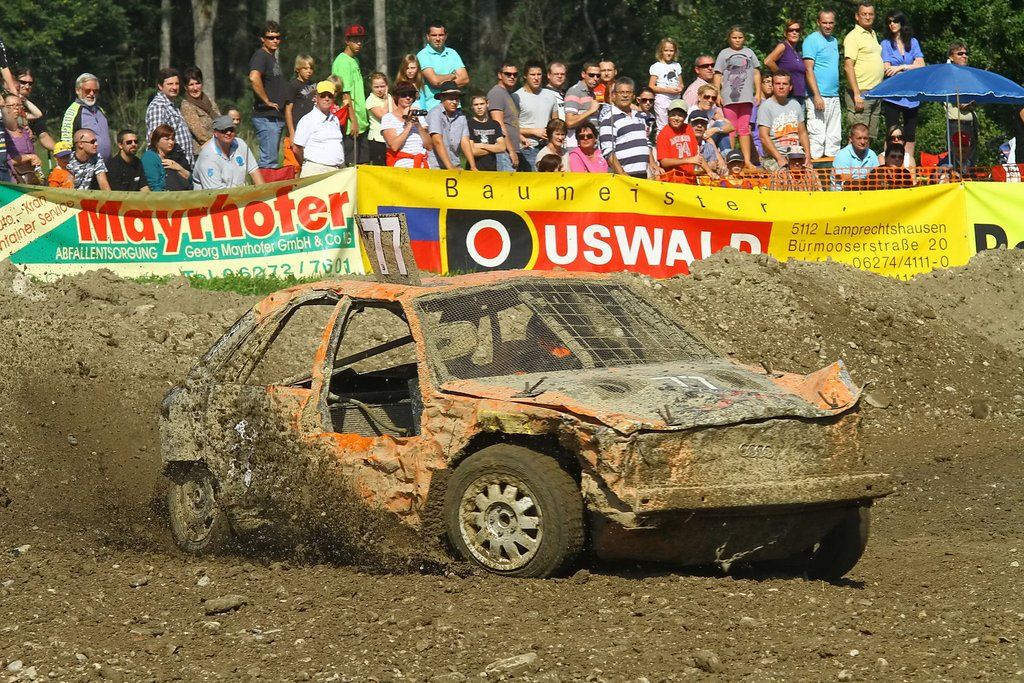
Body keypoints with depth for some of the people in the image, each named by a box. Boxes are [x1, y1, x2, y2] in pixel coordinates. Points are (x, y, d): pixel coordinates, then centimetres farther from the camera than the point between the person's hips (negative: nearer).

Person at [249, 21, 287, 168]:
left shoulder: (273, 57, 19)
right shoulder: (260, 56, -12)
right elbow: (254, 78, -32)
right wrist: (267, 101, -23)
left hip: (276, 117, 10)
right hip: (266, 117, -10)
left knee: (271, 159, 14)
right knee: (269, 161, -11)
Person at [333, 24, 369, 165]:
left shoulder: (355, 61, 17)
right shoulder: (343, 62, -11)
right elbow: (345, 95, -17)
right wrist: (353, 120, -19)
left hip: (361, 124, 9)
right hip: (350, 126, -9)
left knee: (363, 163, 9)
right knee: (351, 165, -9)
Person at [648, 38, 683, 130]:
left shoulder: (676, 66, 14)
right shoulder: (656, 67, -1)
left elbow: (681, 84, 20)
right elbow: (651, 87, -6)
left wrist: (680, 89, -4)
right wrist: (667, 90, -16)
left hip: (675, 100, 4)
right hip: (662, 100, -4)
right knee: (662, 128, -6)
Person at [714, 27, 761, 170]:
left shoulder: (749, 53, 13)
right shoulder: (724, 53, 7)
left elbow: (756, 73, 14)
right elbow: (718, 75, 5)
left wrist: (758, 92, 6)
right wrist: (717, 94, -4)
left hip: (746, 96, 2)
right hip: (729, 96, -2)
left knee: (744, 129, 4)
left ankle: (747, 160, 3)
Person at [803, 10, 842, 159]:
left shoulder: (834, 41, 18)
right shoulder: (812, 40, -6)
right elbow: (808, 69, -13)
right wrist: (817, 96, -20)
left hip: (834, 96, 8)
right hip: (819, 96, -8)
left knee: (834, 138, 9)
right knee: (817, 136, -11)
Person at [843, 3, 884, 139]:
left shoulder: (872, 34, 18)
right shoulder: (853, 37, -9)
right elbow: (848, 66, -16)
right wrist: (857, 94, -22)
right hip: (861, 93, -9)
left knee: (870, 136, 10)